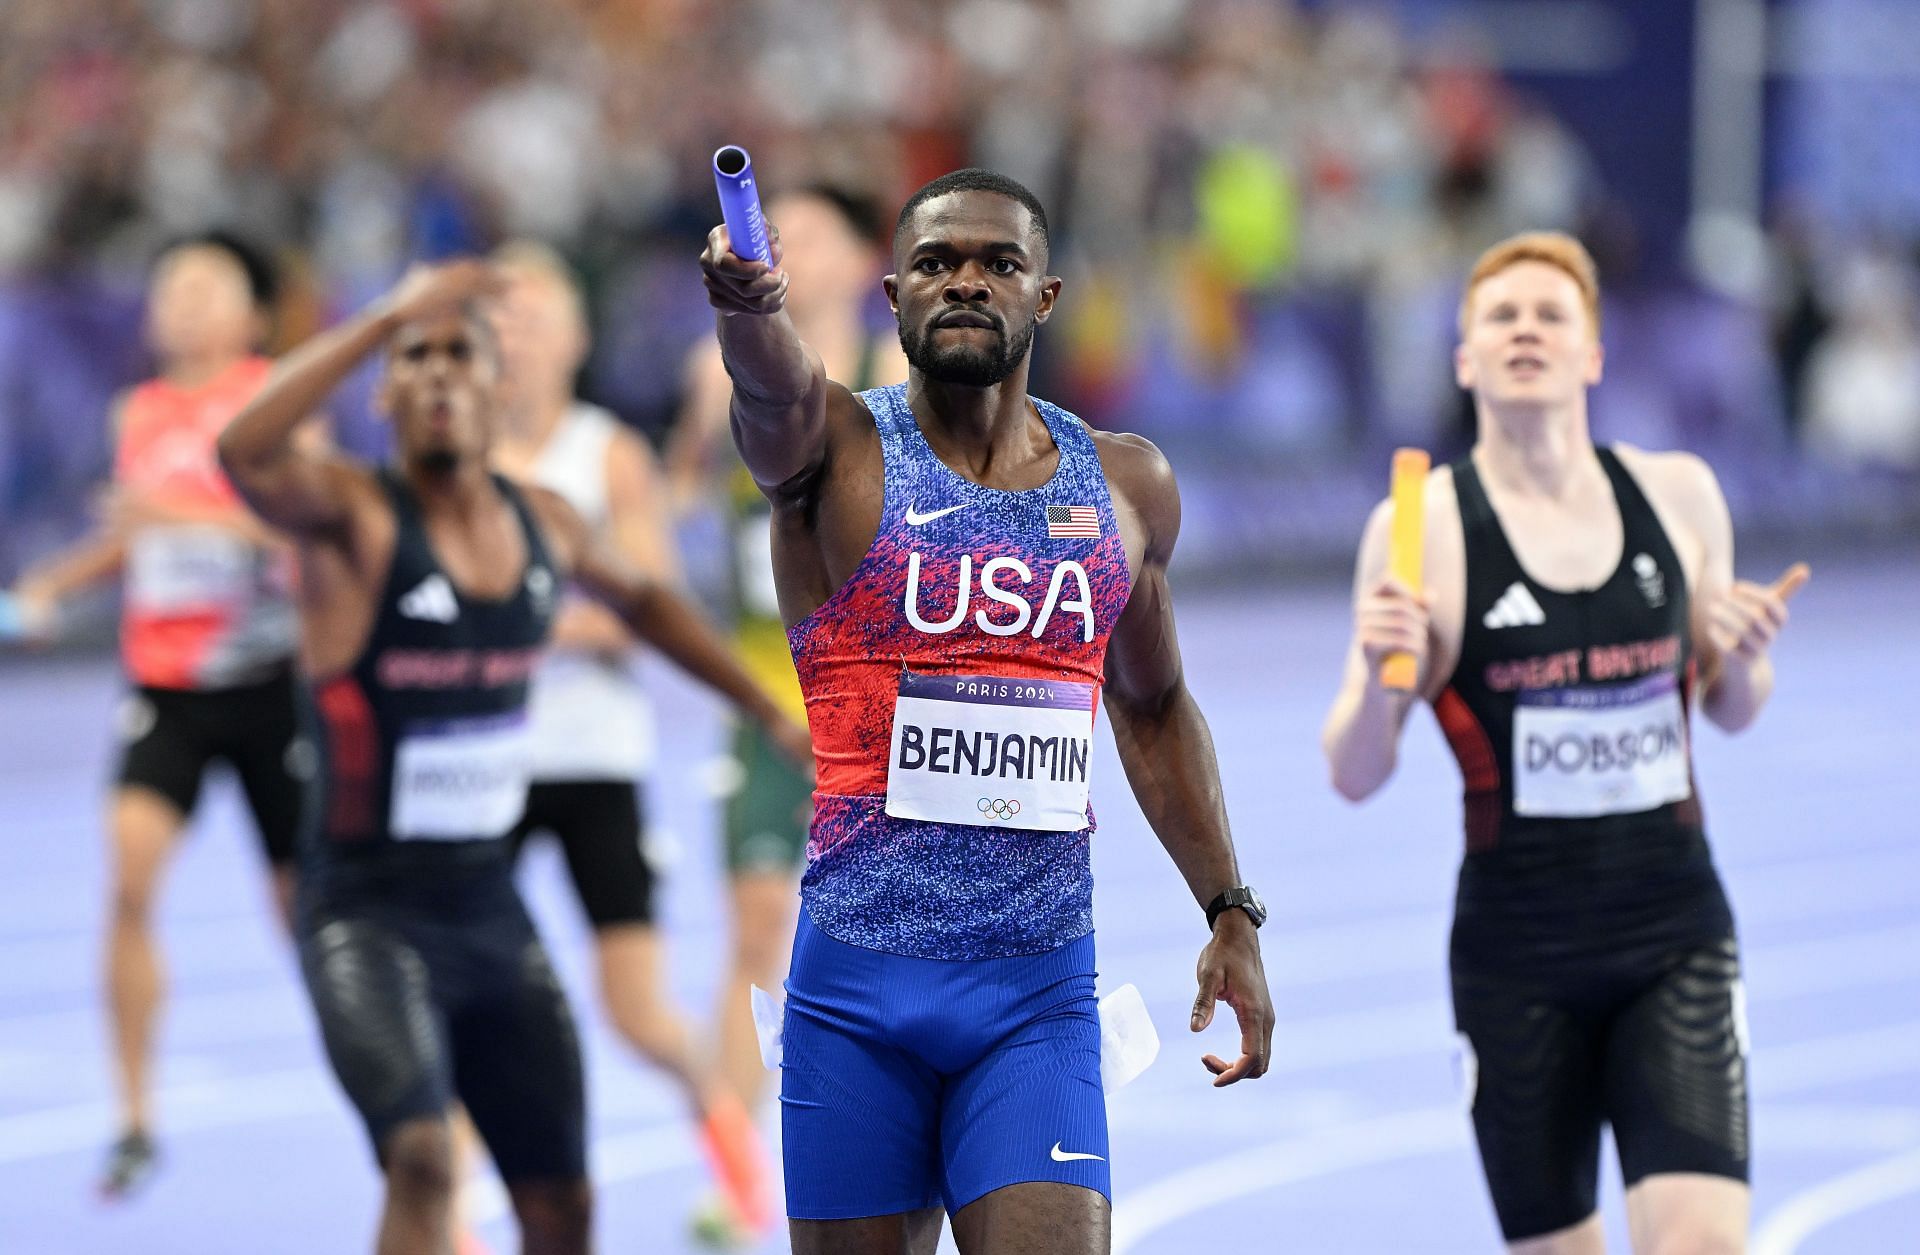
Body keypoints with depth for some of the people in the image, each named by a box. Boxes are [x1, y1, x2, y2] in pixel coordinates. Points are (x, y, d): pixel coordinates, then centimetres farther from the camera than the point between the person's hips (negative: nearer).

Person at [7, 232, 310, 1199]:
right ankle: (135, 1119, -12)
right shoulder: (140, 412, 9)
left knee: (302, 897, 6)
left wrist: (186, 511, -28)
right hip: (162, 678, 3)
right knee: (130, 866, -17)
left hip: (263, 675, -3)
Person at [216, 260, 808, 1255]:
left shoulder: (541, 523, 5)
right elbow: (243, 453, -35)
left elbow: (641, 599, 27)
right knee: (422, 1157, -28)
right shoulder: (351, 513, -12)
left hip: (488, 902, 6)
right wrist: (384, 318, -38)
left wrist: (769, 711, 29)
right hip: (368, 909, -6)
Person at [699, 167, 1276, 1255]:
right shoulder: (840, 448, -2)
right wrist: (751, 309, -50)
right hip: (856, 987, -2)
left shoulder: (1128, 485, 9)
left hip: (1040, 998, 2)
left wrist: (1230, 910, 17)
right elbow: (780, 390, -26)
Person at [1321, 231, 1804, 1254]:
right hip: (1518, 965, -1)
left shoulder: (1678, 495, 3)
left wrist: (1743, 655, -6)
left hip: (1676, 942, 2)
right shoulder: (1424, 526, -7)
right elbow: (1354, 776, -6)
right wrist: (1379, 674, -26)